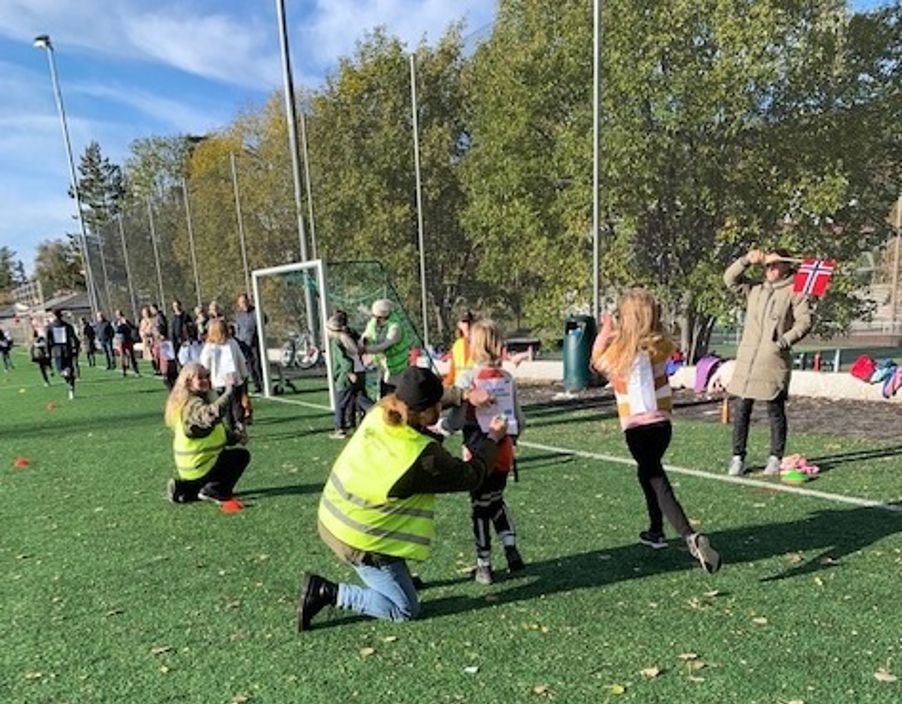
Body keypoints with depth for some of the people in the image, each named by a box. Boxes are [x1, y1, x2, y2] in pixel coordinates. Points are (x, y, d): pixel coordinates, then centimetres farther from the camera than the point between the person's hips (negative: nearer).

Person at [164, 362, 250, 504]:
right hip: (200, 467, -9)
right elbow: (211, 415, -47)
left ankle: (182, 487, 19)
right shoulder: (193, 404, -22)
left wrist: (235, 437, 8)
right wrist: (229, 393, -45)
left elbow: (217, 431, 18)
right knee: (242, 455, -5)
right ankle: (214, 491, -8)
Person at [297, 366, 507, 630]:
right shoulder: (424, 456, -27)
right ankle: (326, 592, 1)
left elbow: (416, 398, 11)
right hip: (360, 540, -8)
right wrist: (493, 439, 5)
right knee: (405, 609, 8)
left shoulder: (380, 411, -11)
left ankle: (395, 576, 30)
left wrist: (463, 395, 4)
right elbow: (471, 476, -9)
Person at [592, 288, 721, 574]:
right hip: (662, 422, 5)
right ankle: (656, 531, 35)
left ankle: (691, 537, -20)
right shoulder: (661, 345, -2)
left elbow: (597, 361, 9)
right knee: (648, 471, 25)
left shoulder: (621, 349, -11)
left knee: (657, 481, -2)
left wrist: (605, 331, 22)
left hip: (637, 427, -5)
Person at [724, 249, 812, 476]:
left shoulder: (794, 291, 3)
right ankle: (738, 457, 11)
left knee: (776, 410, 4)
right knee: (741, 408, 3)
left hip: (774, 359, -4)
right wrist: (746, 260, -2)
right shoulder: (755, 288, 16)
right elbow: (730, 279, 10)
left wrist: (786, 339, -17)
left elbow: (804, 320, -3)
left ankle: (776, 458, 17)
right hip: (747, 358, 4)